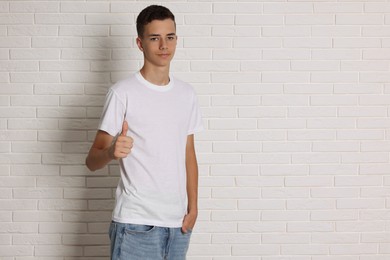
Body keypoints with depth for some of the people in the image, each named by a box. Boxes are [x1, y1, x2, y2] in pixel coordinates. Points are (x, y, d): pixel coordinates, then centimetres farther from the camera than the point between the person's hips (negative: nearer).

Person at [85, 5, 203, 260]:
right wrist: (111, 152, -29)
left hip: (177, 221, 5)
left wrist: (193, 207, 7)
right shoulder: (123, 93, -8)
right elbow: (92, 161, -8)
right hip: (136, 224, -5)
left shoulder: (186, 93, 9)